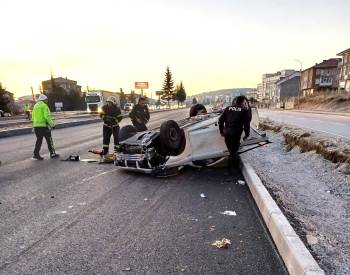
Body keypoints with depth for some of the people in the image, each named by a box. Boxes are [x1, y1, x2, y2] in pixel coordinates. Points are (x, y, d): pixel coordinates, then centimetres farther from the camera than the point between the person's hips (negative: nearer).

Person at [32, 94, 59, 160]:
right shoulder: (44, 106, -9)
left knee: (39, 140, 12)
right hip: (43, 126, -7)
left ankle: (36, 154, 6)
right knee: (49, 140, 4)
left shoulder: (35, 106, 15)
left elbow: (33, 117, 16)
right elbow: (47, 116, -19)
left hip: (36, 126, 7)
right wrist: (52, 124, -11)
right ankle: (52, 154, 10)